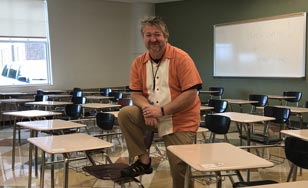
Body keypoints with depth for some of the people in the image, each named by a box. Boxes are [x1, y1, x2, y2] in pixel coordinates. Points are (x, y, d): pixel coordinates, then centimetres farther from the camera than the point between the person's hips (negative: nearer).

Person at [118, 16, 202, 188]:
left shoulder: (181, 58, -14)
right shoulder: (139, 63, 1)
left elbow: (191, 93, -18)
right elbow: (136, 94, 3)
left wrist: (162, 110, -23)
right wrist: (147, 108, -20)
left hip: (180, 121, -4)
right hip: (152, 114, 4)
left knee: (180, 167, -8)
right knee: (125, 114, -17)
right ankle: (144, 160, -3)